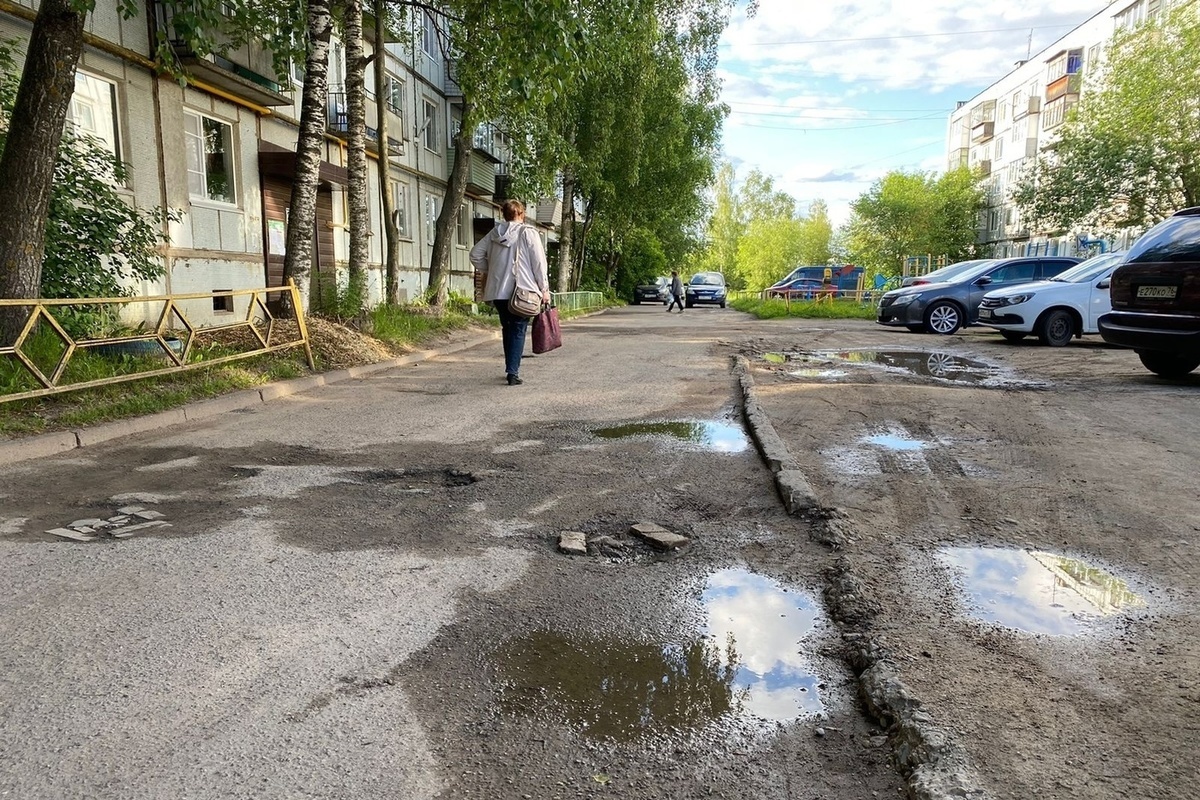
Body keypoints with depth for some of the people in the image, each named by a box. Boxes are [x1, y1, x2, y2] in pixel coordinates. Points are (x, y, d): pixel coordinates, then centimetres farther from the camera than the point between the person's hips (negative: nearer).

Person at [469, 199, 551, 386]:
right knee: (518, 331, 0)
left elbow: (475, 254, 10)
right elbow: (539, 262, -8)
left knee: (507, 329, 17)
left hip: (498, 290, 5)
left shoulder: (495, 233, 8)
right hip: (522, 291, -4)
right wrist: (544, 288, -2)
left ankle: (511, 368, 24)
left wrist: (486, 270, 21)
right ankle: (513, 372, -9)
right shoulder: (528, 233, -5)